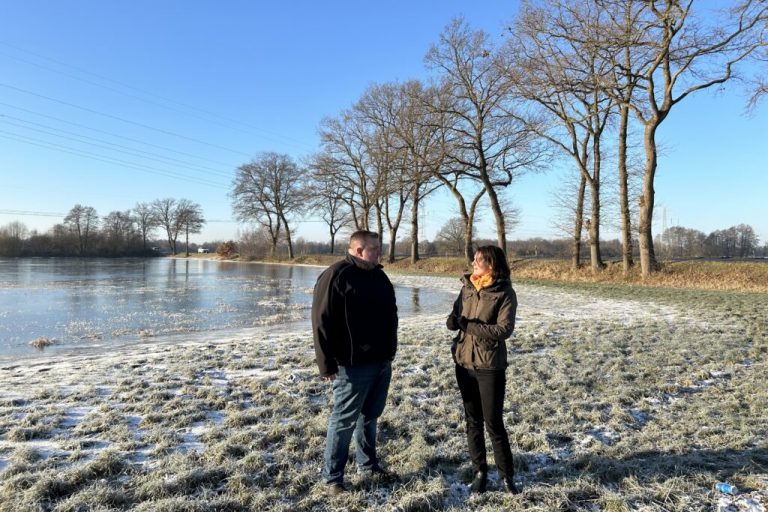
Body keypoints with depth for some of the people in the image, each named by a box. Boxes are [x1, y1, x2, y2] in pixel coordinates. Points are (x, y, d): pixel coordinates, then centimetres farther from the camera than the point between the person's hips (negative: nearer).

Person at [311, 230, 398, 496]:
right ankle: (332, 477, 17)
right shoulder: (336, 275, -14)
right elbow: (322, 322, -17)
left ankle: (368, 464, 35)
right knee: (344, 420, 3)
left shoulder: (379, 276, 11)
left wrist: (390, 350, 22)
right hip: (353, 365, -8)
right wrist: (327, 364, -18)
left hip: (381, 362, 8)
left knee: (370, 415, 20)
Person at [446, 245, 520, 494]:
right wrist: (452, 320, -14)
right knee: (472, 420, 13)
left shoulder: (505, 293, -11)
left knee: (493, 422, 2)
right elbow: (456, 315, 9)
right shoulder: (467, 288, 5)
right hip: (464, 362, 5)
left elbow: (504, 329, -18)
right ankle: (480, 472, 27)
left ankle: (507, 475, 21)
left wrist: (470, 325, -24)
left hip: (490, 366, -5)